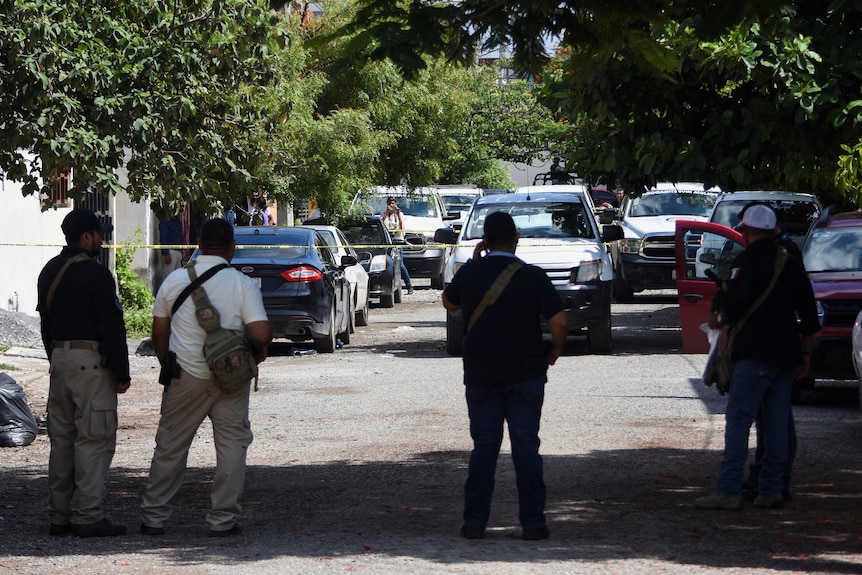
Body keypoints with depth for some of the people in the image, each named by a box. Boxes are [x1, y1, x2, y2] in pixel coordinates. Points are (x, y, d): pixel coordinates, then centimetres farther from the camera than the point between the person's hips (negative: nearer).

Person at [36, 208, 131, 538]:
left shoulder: (49, 272, 12)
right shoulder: (95, 274, -14)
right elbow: (112, 327, -15)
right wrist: (121, 373, -11)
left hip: (59, 359, 8)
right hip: (91, 361, -8)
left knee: (61, 438, 11)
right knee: (94, 439, -6)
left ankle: (59, 516, 13)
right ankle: (88, 516, -8)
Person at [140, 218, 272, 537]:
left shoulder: (175, 280, 0)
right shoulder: (243, 284, -7)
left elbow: (159, 333, 8)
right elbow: (261, 333, -16)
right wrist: (259, 348, 7)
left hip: (186, 375, 2)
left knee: (170, 446, 10)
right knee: (231, 444, 8)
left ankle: (153, 516, 15)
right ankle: (223, 519, 6)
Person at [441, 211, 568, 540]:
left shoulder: (470, 273, -3)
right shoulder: (532, 277, -9)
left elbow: (449, 303, 17)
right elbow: (559, 321, -14)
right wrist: (554, 351, 4)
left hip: (480, 375, 2)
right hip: (525, 375, -2)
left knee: (484, 446, 8)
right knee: (526, 446, 2)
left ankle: (475, 521, 5)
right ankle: (532, 522, 0)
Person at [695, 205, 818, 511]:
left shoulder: (746, 261, -7)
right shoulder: (791, 263, 15)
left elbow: (734, 305, -15)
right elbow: (809, 313, 16)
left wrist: (720, 320, 7)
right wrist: (805, 353, 22)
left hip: (755, 353, -7)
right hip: (786, 355, 7)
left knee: (738, 419, -7)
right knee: (776, 423, 9)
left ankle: (729, 491, -12)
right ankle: (770, 491, 10)